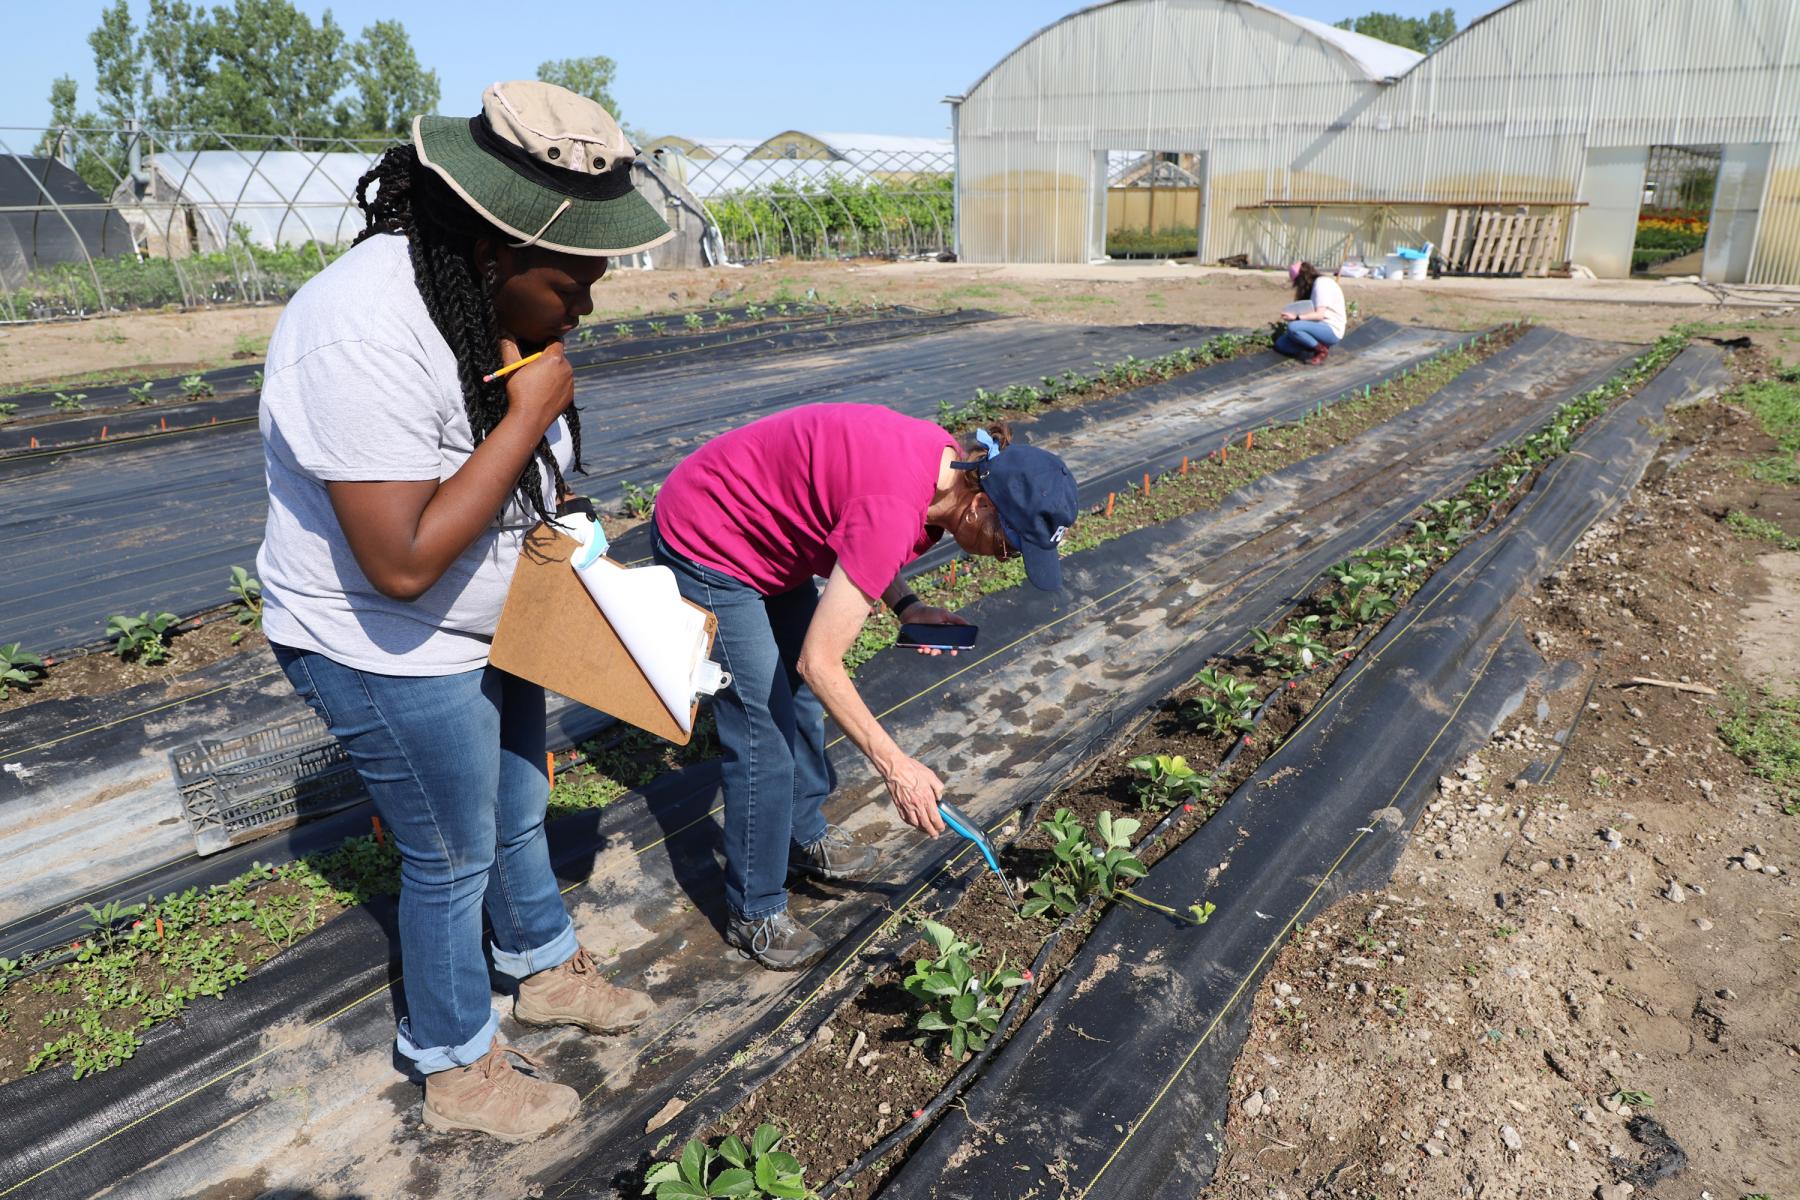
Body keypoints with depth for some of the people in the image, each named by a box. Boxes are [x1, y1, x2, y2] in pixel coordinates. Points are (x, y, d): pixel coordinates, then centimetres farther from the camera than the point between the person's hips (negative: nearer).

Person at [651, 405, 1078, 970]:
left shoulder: (949, 463, -10)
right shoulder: (894, 511, -36)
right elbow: (820, 663, -32)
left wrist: (905, 605, -7)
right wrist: (895, 765, -27)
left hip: (771, 536, 9)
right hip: (707, 547, -9)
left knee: (801, 698, 20)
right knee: (765, 737, -5)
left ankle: (805, 834, 42)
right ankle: (754, 913, 11)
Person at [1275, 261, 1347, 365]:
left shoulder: (1322, 282, -13)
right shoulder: (1313, 286, 17)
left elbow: (1319, 315, -21)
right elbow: (1311, 312, 10)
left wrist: (1296, 317, -25)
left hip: (1331, 330, -9)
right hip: (1320, 328, 9)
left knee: (1293, 327, -31)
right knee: (1280, 343, 0)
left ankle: (1321, 350, -12)